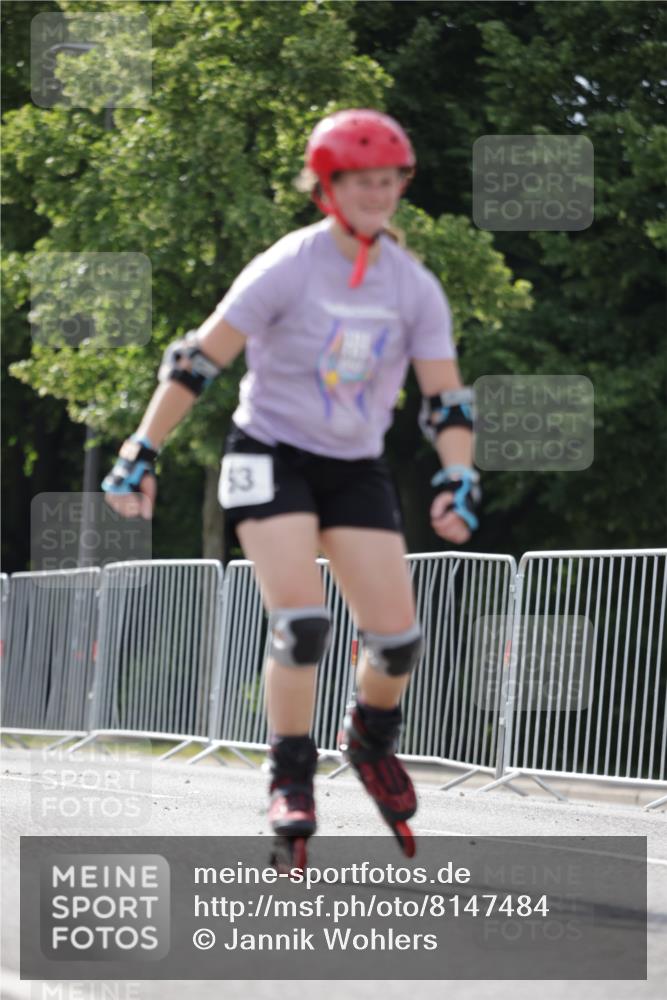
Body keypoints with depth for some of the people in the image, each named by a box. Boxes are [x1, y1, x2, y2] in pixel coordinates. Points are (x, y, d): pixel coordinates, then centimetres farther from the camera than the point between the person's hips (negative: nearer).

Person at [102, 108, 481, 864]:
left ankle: (371, 738, 28)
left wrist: (458, 480, -17)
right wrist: (141, 454, -15)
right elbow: (199, 361, -13)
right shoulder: (288, 269, -14)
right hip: (271, 455, -4)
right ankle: (290, 777, -4)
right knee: (301, 623, -20)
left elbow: (445, 398, -1)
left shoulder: (414, 287, -2)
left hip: (357, 468, 4)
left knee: (397, 636, -3)